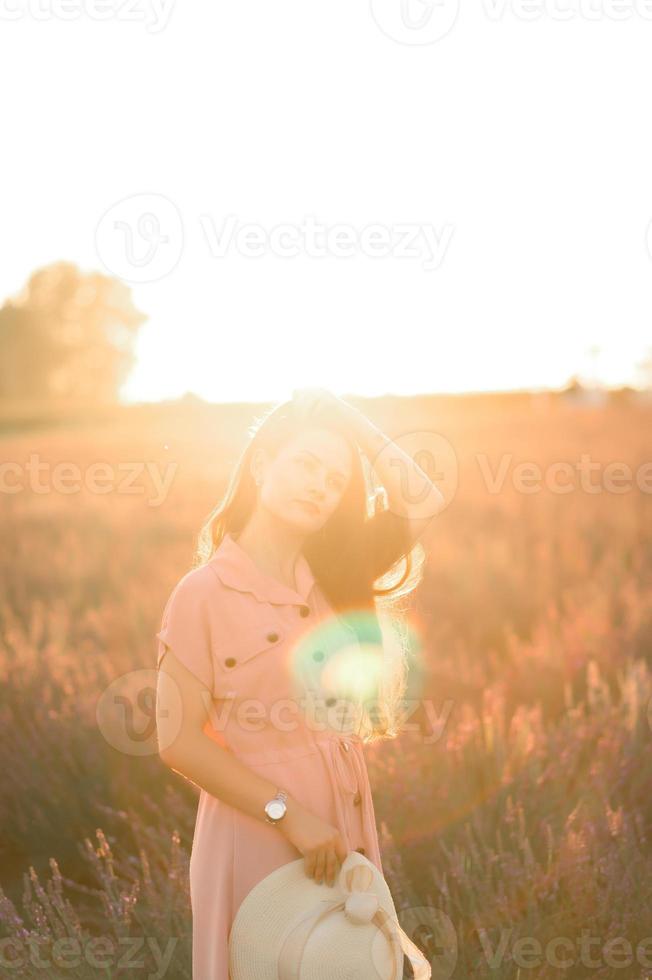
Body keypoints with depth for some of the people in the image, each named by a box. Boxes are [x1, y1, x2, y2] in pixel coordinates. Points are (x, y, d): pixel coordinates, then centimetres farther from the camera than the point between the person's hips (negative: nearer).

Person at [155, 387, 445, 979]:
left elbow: (422, 504, -2)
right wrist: (289, 815, -19)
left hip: (344, 824, 6)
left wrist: (348, 417, -4)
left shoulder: (332, 573, 5)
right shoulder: (204, 592, -12)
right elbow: (178, 740, -16)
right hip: (255, 827, -5)